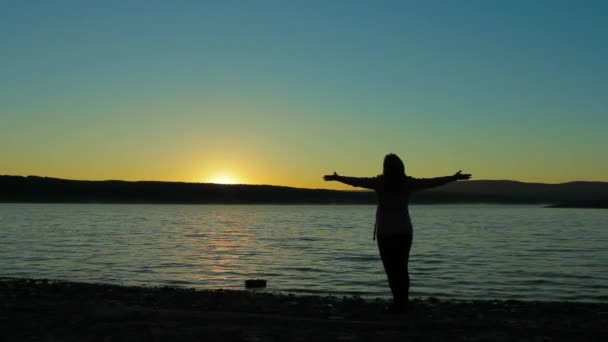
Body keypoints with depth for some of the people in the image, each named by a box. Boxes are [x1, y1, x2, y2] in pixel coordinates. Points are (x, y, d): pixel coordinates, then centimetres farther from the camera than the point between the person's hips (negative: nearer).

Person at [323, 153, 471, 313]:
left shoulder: (380, 182, -8)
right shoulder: (408, 183, -2)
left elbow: (356, 181, 0)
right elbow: (433, 182, 5)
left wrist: (337, 178, 14)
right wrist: (455, 177, 16)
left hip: (385, 232, -3)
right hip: (404, 231, 4)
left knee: (391, 268, 0)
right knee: (402, 267, 13)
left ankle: (399, 302, -4)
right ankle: (403, 302, 13)